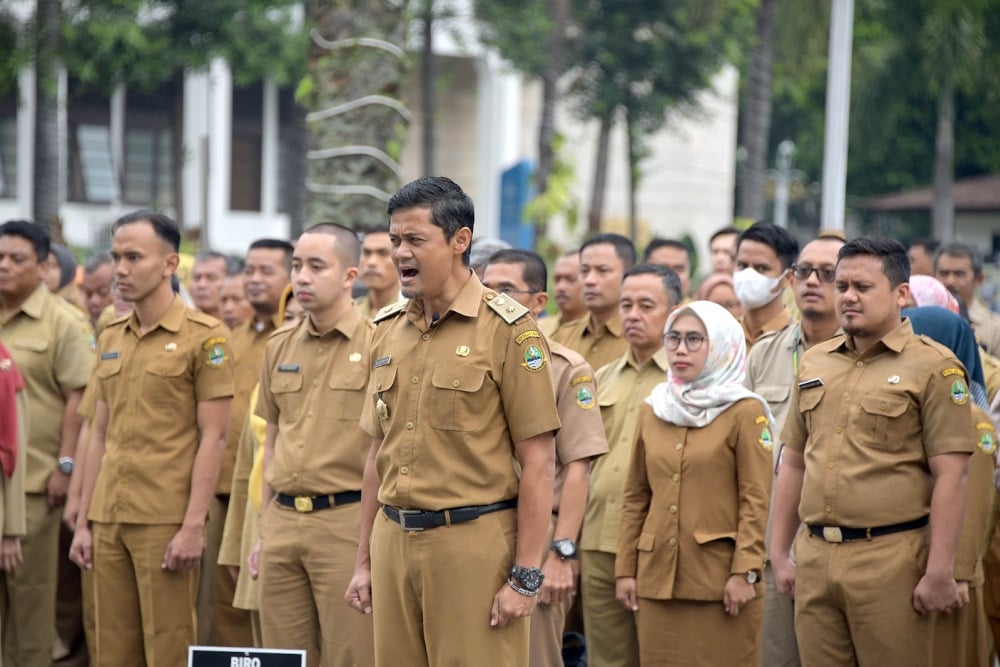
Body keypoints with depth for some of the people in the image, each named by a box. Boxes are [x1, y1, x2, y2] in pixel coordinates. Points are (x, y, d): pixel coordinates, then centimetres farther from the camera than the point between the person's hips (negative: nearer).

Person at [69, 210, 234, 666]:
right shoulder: (111, 338, 14)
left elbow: (213, 438, -9)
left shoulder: (204, 336, -5)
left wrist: (193, 526, -15)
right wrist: (83, 521, 12)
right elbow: (100, 435, 16)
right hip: (109, 521, 6)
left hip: (166, 521, -6)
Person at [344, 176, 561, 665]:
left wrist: (526, 576, -12)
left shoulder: (507, 329, -7)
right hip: (394, 541, 6)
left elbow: (537, 463, -9)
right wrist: (364, 560, 15)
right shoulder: (388, 329, 11)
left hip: (473, 542, -5)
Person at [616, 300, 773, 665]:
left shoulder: (746, 412, -3)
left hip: (720, 578, -5)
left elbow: (755, 500, -7)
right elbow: (635, 498, 14)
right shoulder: (652, 410, 13)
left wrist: (745, 571, -14)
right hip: (658, 576, 5)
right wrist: (625, 568, 8)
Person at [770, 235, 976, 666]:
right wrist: (779, 553, 15)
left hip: (889, 558, -5)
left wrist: (940, 572, -13)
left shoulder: (933, 367, -4)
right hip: (813, 555, 5)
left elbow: (950, 477, -9)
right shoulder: (814, 363, 14)